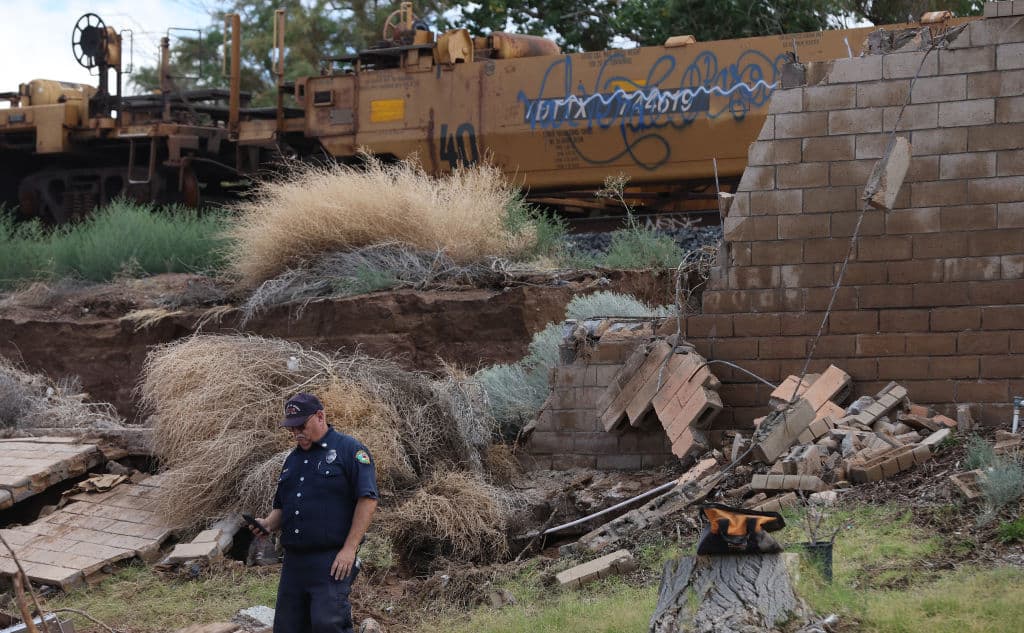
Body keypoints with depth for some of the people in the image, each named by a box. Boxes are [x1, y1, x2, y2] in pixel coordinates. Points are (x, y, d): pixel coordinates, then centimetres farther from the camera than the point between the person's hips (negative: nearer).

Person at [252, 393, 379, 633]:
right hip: (293, 560, 7)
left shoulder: (349, 450, -3)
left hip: (331, 560, -7)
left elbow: (368, 499, -10)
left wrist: (349, 549, -16)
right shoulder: (293, 459, 20)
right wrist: (268, 523, 3)